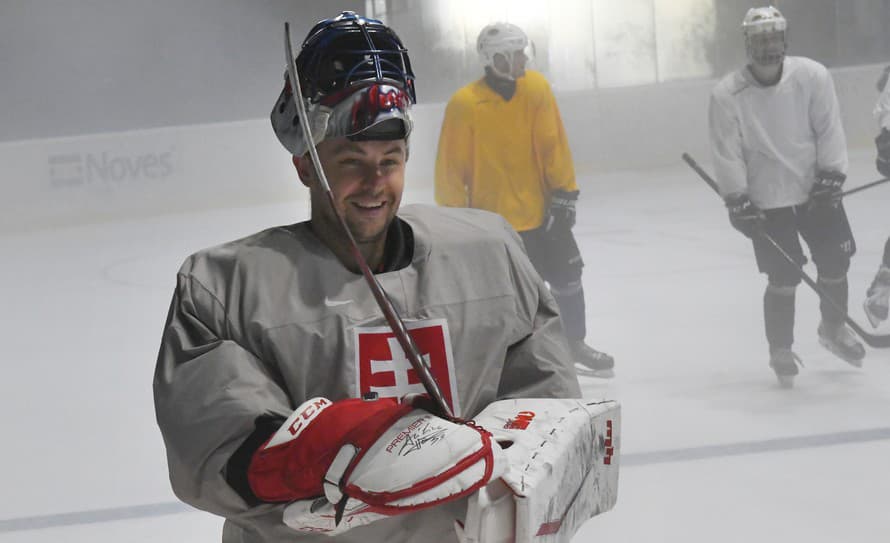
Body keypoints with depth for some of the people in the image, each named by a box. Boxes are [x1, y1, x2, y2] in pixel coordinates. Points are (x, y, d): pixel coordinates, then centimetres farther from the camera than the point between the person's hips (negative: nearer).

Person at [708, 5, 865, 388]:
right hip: (766, 201, -2)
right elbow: (727, 153, -11)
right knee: (784, 278, -5)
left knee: (835, 262, 7)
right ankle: (780, 352, 14)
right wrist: (738, 201, -15)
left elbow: (829, 130, -5)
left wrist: (830, 177, -11)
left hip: (815, 190, 2)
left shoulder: (812, 76, -10)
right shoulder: (727, 96, -13)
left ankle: (833, 328, 34)